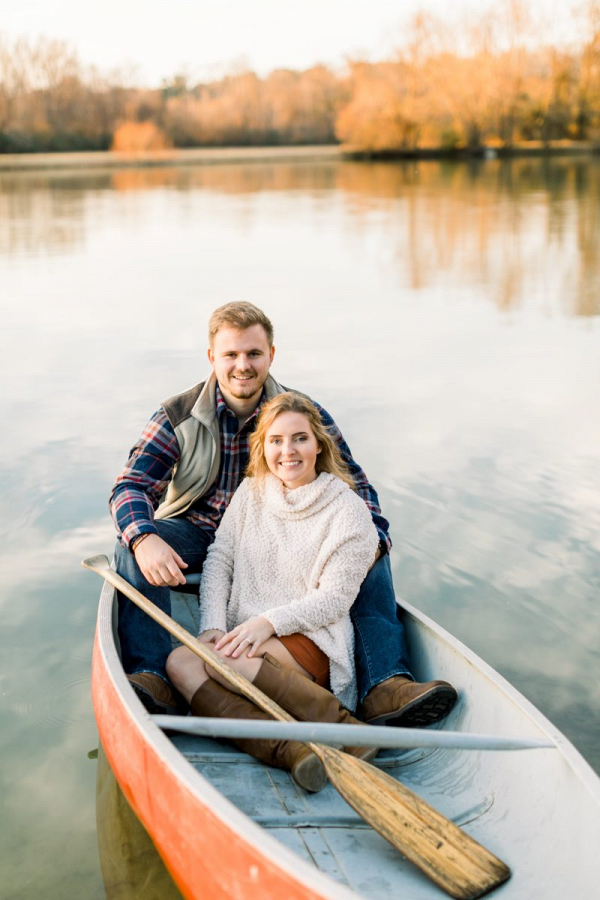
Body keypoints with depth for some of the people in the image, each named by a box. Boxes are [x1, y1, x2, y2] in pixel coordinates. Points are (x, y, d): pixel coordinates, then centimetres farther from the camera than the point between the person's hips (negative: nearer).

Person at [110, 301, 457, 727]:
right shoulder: (178, 416, -5)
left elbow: (354, 484, -2)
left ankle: (385, 686, -30)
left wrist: (370, 537, -24)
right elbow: (131, 484, -12)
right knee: (133, 543, -30)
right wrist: (144, 538, -36)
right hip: (196, 537, -1)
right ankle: (151, 679, -35)